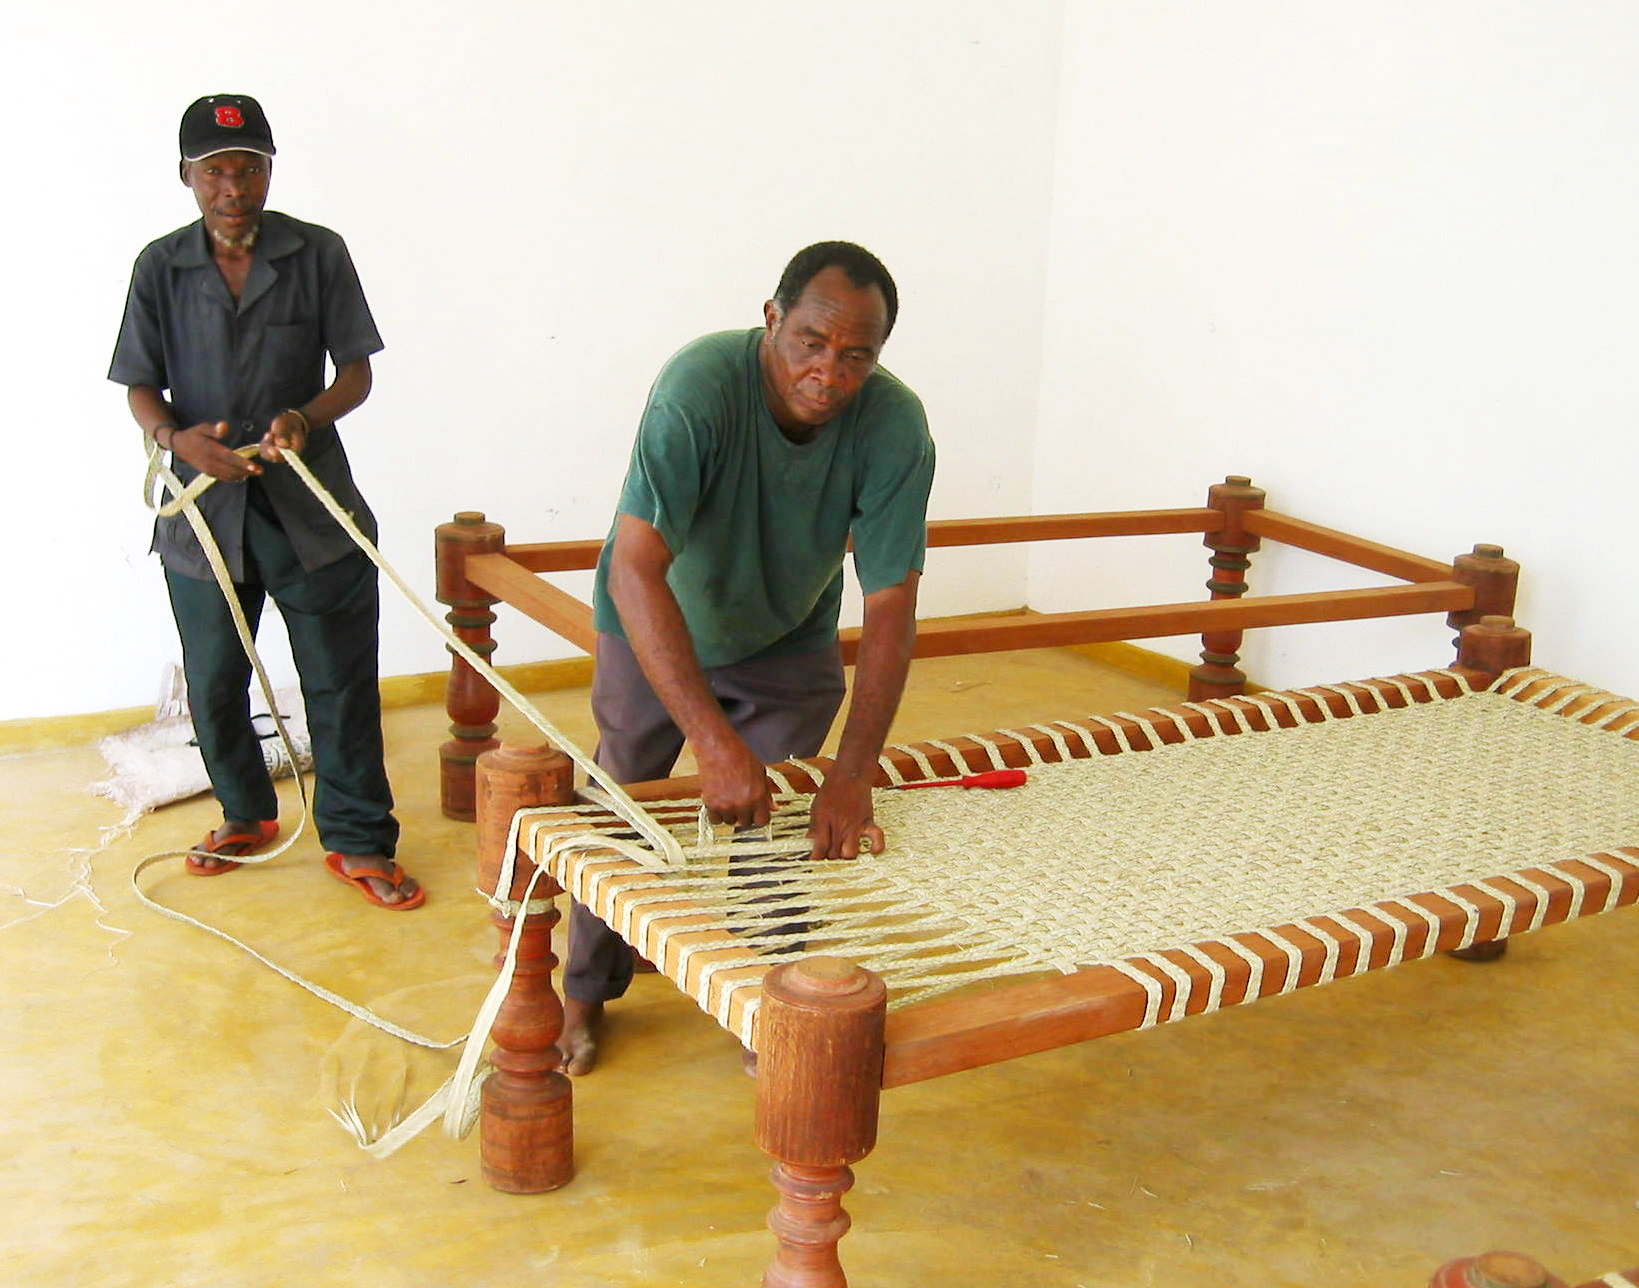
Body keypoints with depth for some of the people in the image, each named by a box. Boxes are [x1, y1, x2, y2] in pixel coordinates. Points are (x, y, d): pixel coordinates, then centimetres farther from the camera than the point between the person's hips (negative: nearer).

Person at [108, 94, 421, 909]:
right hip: (203, 512, 2)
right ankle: (246, 816, 38)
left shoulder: (319, 255, -2)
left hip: (311, 512, -2)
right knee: (213, 688, 14)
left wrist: (306, 418, -21)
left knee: (341, 683, 3)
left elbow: (356, 373, -1)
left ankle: (358, 841, 17)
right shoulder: (161, 268, 1)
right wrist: (176, 438, -18)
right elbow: (140, 388, 4)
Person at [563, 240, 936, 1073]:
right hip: (656, 633, -1)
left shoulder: (895, 428, -28)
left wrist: (853, 775, -35)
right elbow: (635, 571, -43)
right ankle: (586, 994, 33)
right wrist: (715, 743, -50)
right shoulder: (700, 387, -37)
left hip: (789, 647, 2)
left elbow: (890, 607, -26)